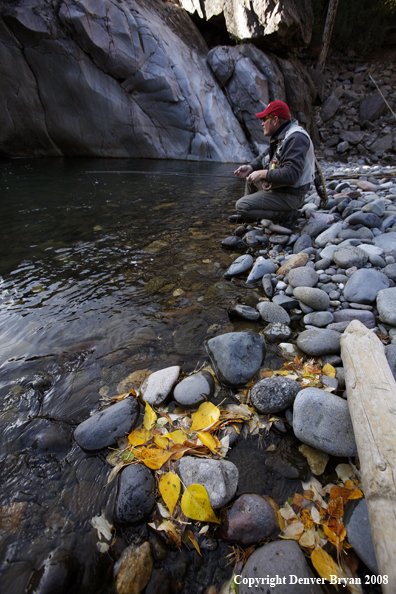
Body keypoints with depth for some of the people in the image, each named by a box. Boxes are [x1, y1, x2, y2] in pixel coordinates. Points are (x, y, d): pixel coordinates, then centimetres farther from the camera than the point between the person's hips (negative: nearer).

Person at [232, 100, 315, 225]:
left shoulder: (296, 138, -23)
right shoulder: (280, 136, 10)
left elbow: (292, 175, -33)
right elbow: (265, 156, 21)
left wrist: (262, 174, -24)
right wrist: (250, 167, 0)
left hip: (290, 196, -10)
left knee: (241, 206, -18)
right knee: (251, 176, 26)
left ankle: (284, 215, -10)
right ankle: (248, 216, 28)